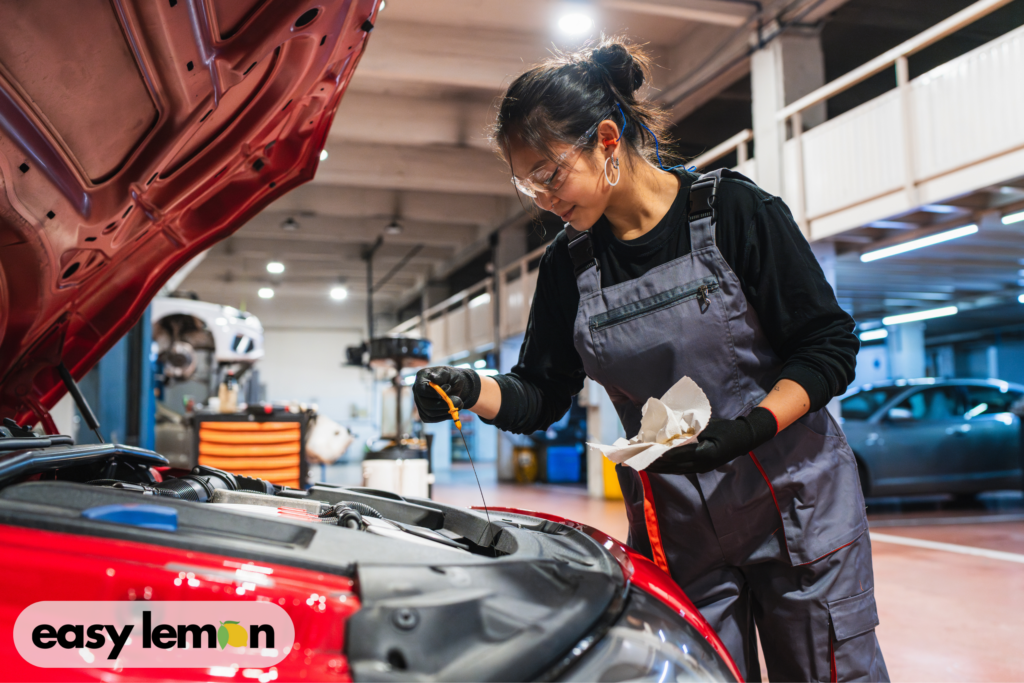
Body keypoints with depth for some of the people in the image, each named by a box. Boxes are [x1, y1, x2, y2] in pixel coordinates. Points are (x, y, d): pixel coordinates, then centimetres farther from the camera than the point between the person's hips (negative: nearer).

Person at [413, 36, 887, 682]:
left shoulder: (733, 209, -10)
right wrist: (474, 390, -14)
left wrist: (749, 429, -23)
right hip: (675, 526, 3)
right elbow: (540, 396, 6)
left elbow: (830, 345, -9)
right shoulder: (570, 263, 2)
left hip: (796, 499, -2)